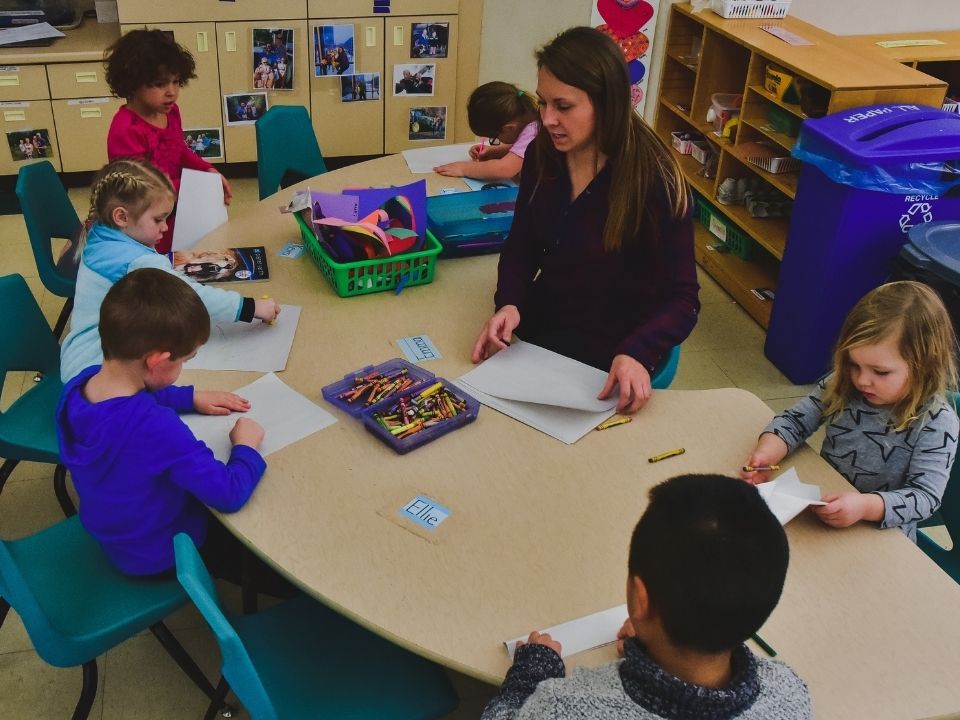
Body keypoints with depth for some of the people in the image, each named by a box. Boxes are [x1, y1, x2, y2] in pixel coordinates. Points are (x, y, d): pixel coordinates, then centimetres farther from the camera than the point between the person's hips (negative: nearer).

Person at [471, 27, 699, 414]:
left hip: (611, 356, -5)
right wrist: (509, 303, -16)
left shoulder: (655, 179, -19)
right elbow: (521, 246, 6)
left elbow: (681, 299, -16)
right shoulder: (542, 155, -4)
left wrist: (637, 353, -36)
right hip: (540, 331, 5)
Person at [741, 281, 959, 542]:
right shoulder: (841, 385, -5)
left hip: (883, 534, -4)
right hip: (821, 509, 4)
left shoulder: (937, 422, -16)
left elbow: (926, 496, -20)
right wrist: (767, 451, -20)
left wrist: (865, 506, -37)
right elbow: (795, 421, 1)